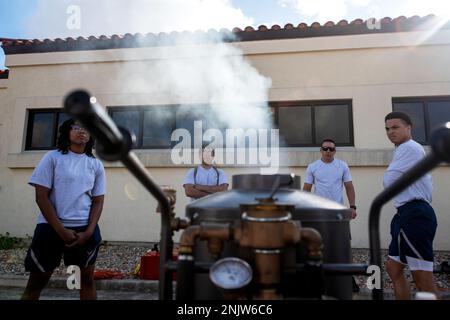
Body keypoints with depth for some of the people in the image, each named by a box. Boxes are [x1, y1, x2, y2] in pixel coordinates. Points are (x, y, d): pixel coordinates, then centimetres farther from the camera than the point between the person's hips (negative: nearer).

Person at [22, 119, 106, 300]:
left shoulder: (96, 164, 6)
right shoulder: (53, 157, 0)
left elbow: (98, 201, 5)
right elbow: (41, 196, -6)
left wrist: (88, 231, -8)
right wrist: (61, 230, -12)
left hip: (85, 228, 2)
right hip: (51, 226, -2)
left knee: (87, 279, 7)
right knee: (36, 281, 5)